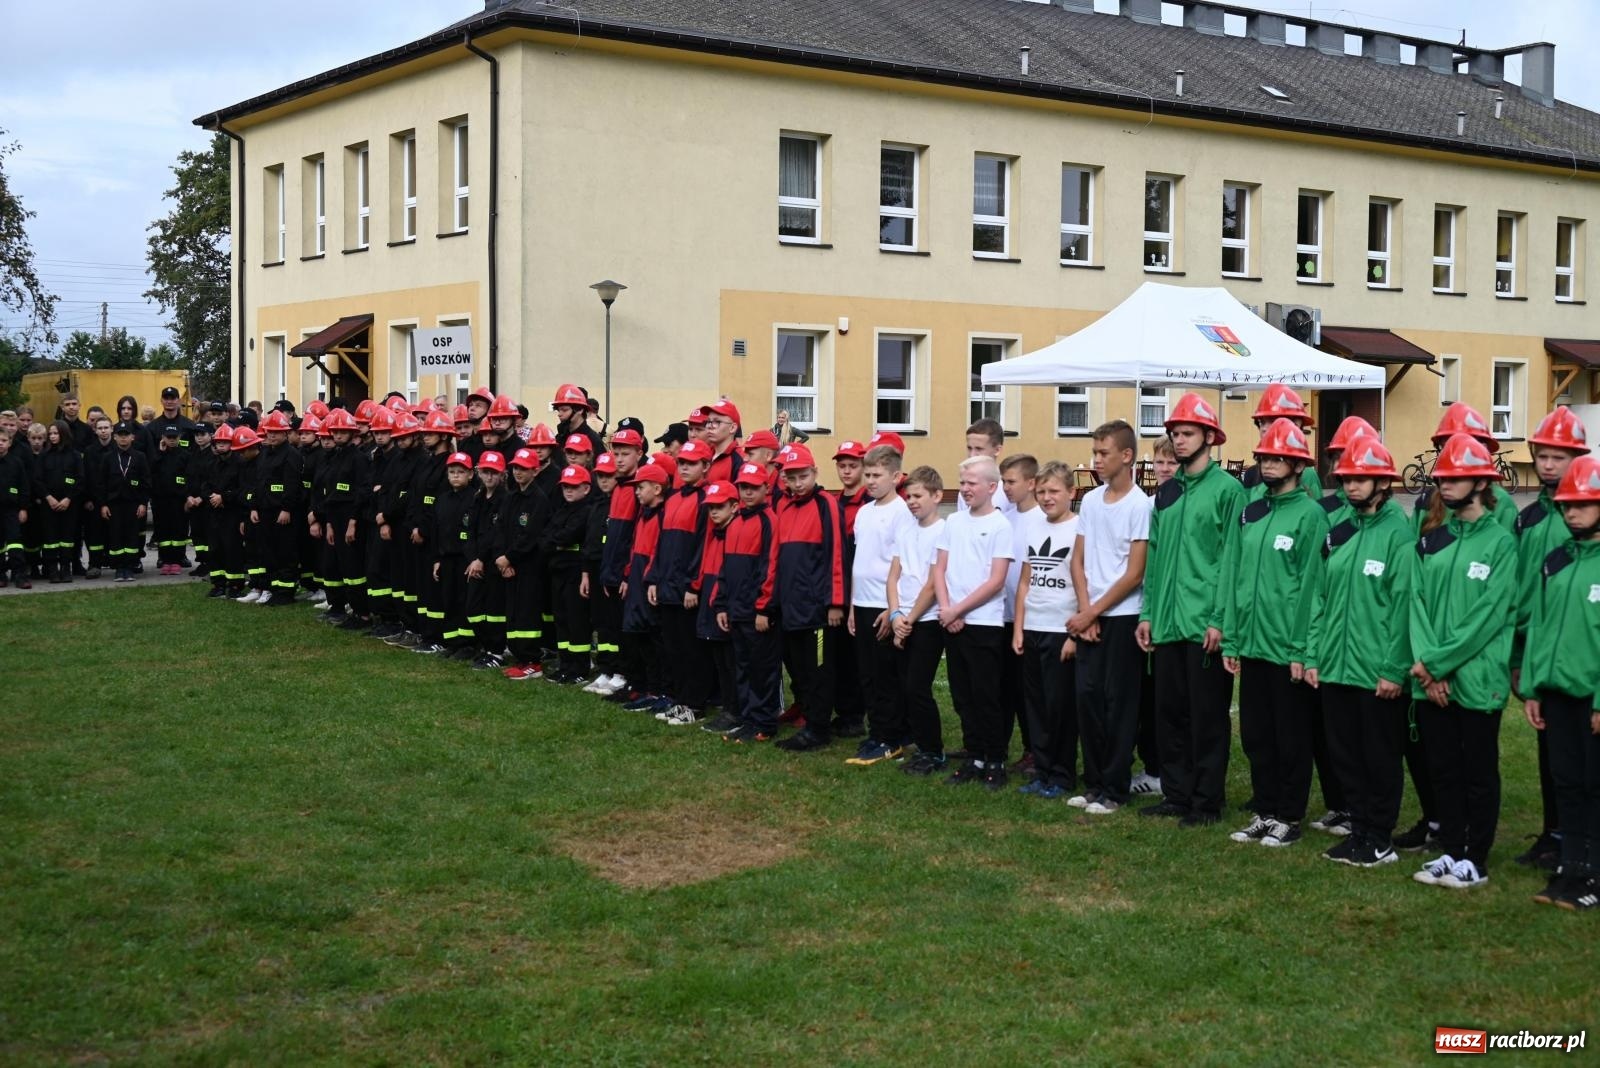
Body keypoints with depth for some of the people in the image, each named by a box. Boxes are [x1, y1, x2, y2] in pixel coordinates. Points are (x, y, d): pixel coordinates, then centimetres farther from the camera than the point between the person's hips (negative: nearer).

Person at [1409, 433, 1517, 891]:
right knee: (1443, 768, 12)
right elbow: (1418, 601, 2)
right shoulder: (1431, 539, 8)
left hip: (1477, 678, -5)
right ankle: (1451, 851, 24)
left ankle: (1476, 860, 16)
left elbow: (1489, 615, -14)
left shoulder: (1500, 542, -7)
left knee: (1479, 774, 6)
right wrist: (1425, 664, -11)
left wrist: (1439, 663, -16)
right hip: (1431, 679, 5)